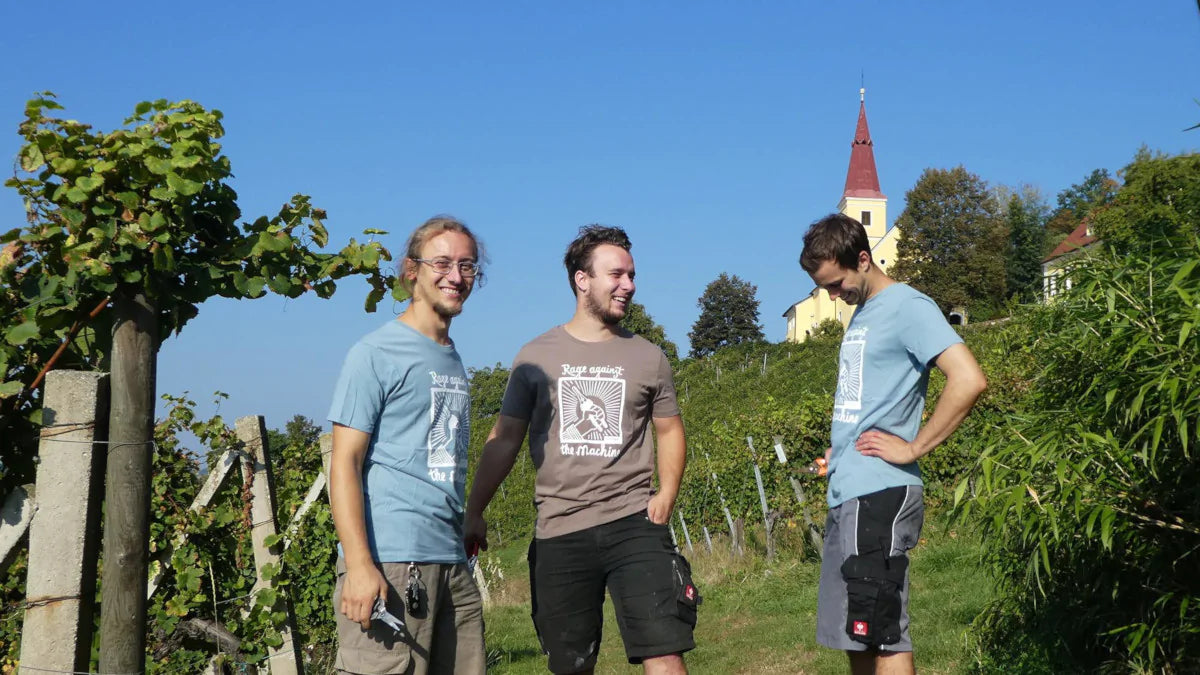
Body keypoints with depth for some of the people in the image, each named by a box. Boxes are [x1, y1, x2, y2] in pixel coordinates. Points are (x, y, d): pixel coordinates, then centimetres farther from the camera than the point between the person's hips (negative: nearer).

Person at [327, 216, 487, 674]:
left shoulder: (454, 359, 19)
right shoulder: (376, 353, -3)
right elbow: (344, 463, -9)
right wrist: (358, 564, -18)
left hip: (452, 563, 8)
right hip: (389, 563, -7)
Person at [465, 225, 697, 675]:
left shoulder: (647, 357, 8)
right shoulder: (536, 356, 6)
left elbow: (670, 431, 16)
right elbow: (504, 440, 8)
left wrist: (667, 492, -1)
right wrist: (474, 512, 1)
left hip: (633, 524, 0)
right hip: (559, 533, 1)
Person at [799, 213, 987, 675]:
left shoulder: (906, 307, -10)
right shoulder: (861, 315, 17)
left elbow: (969, 380, -22)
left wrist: (913, 448, -16)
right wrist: (839, 450, 12)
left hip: (878, 495, -9)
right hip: (846, 495, 9)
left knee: (882, 634, -6)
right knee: (856, 634, 13)